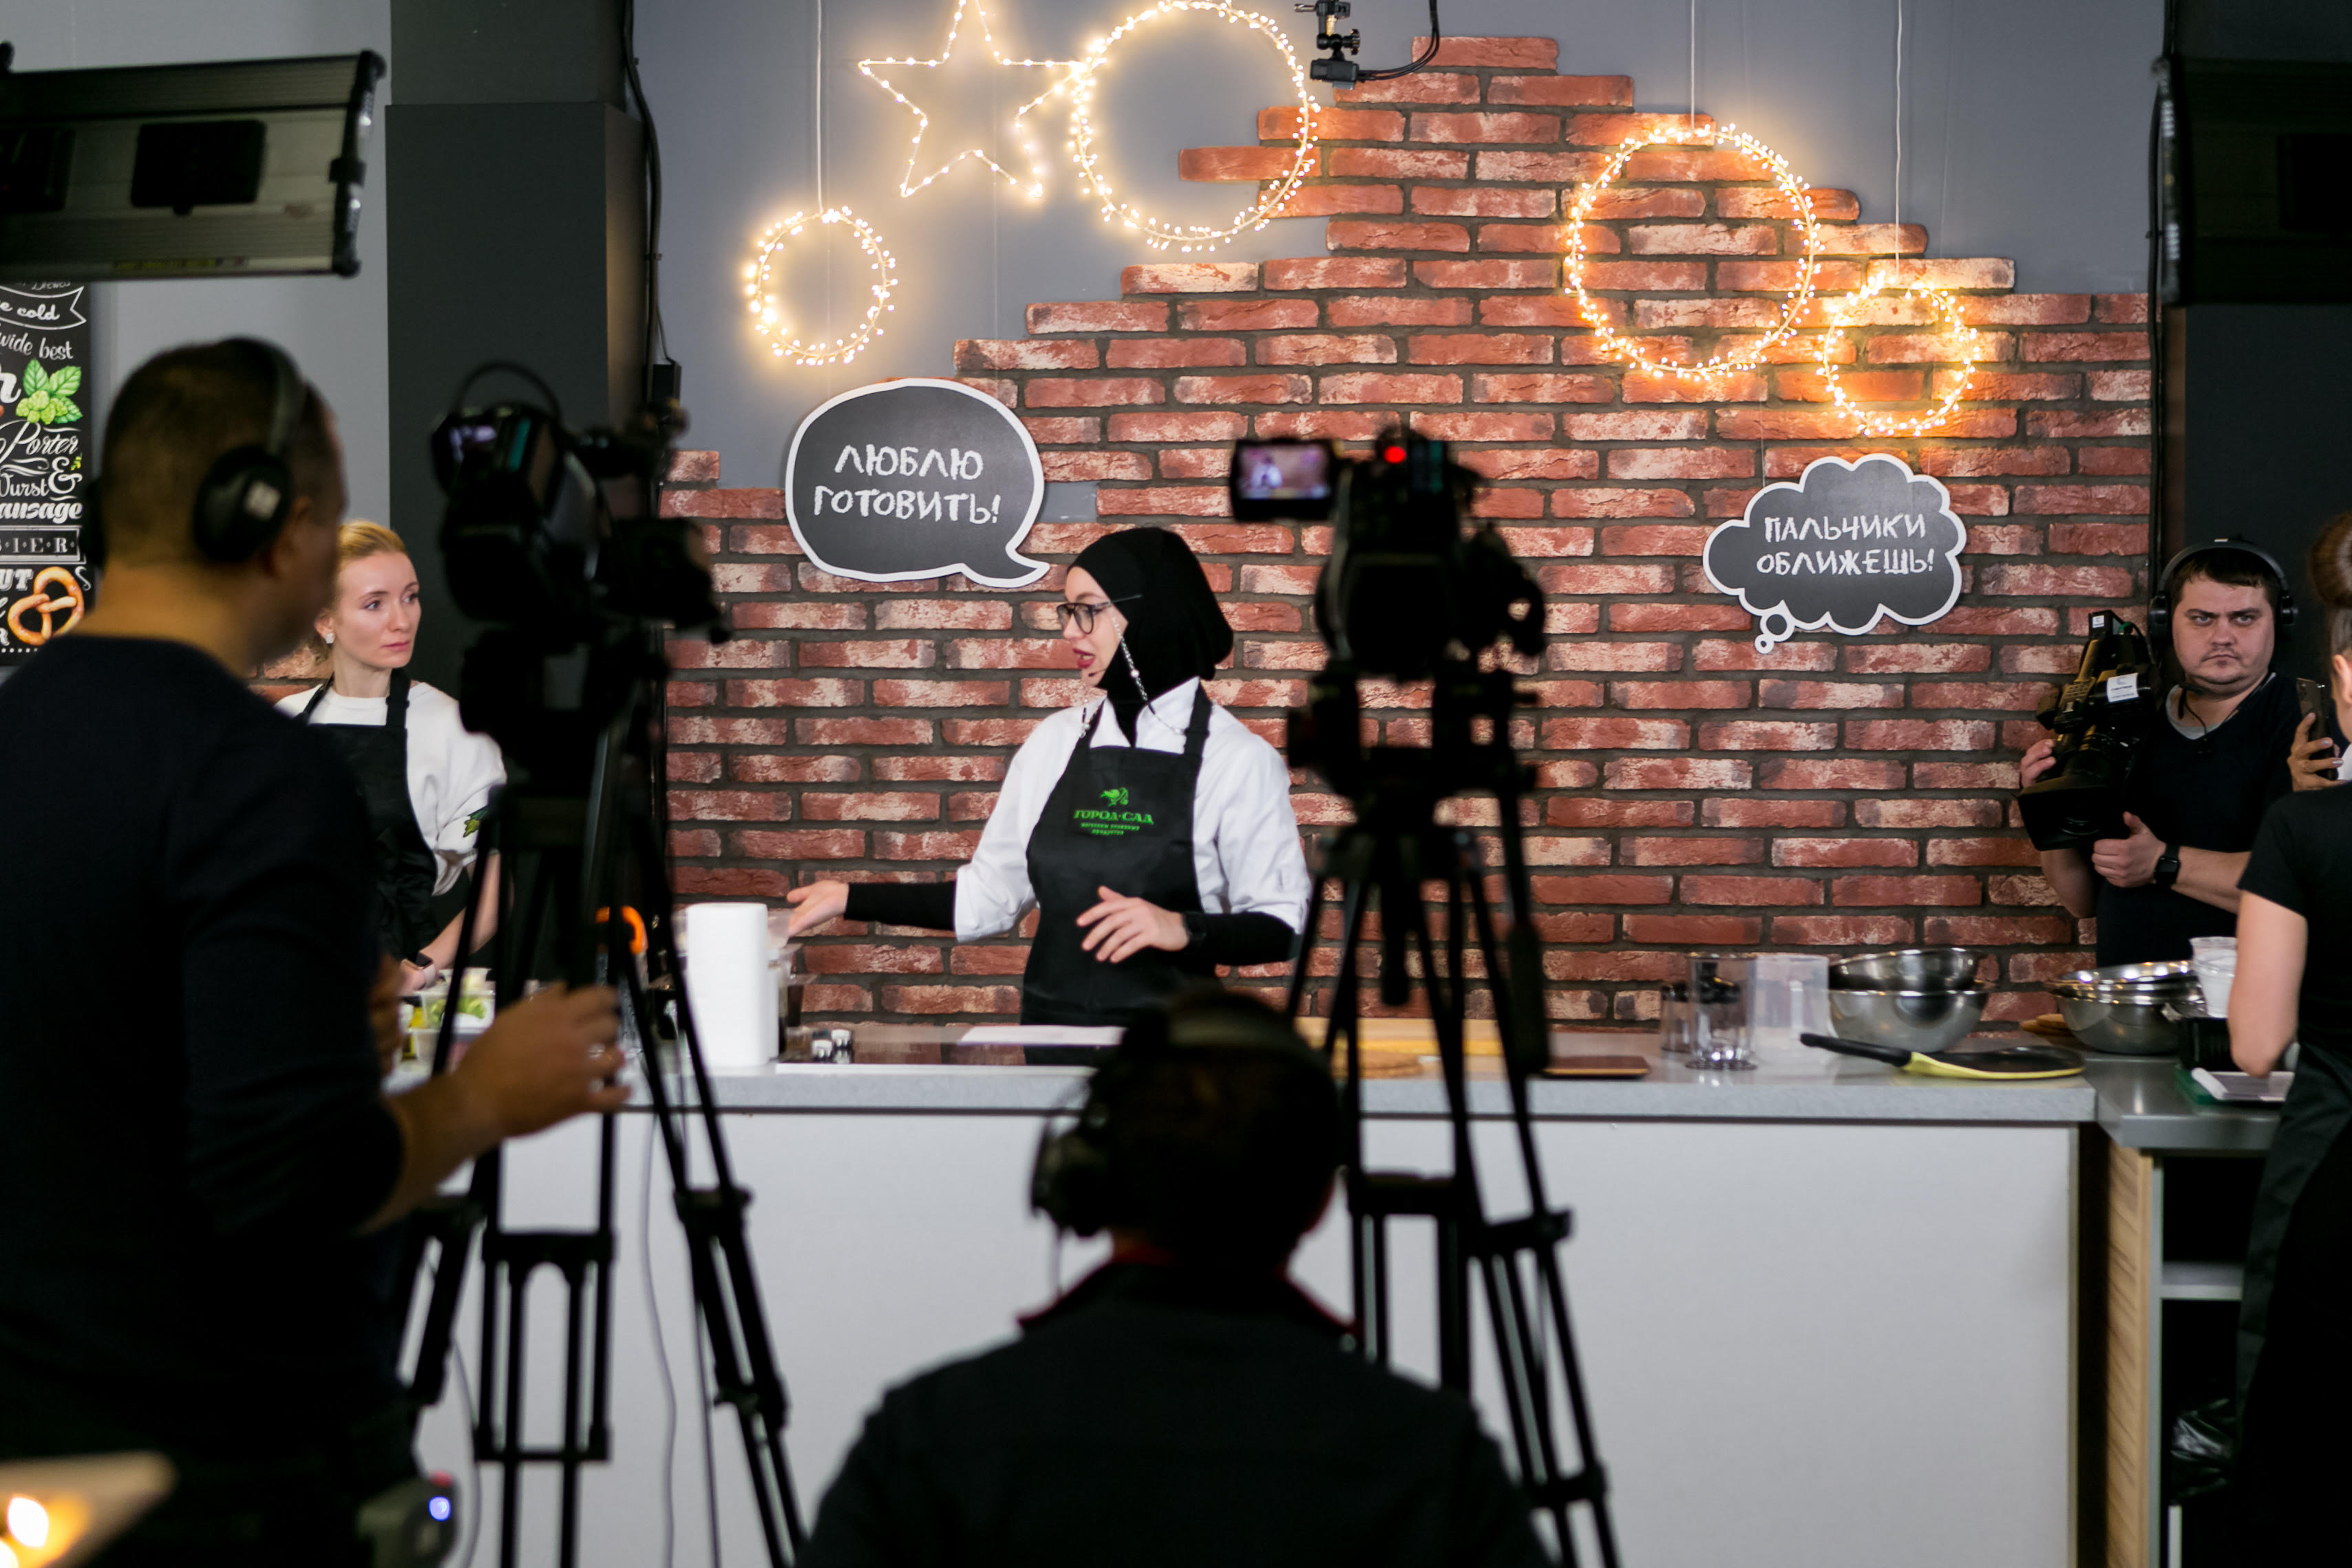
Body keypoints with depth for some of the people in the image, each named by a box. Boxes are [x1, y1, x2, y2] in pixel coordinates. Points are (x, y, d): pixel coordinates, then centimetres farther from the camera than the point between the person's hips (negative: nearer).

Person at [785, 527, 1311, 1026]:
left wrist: (1183, 929, -22)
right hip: (1049, 1026, 4)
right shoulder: (1055, 743, 10)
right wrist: (852, 900, 11)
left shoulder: (1238, 760, -4)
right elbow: (988, 897, 13)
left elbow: (1282, 928, -6)